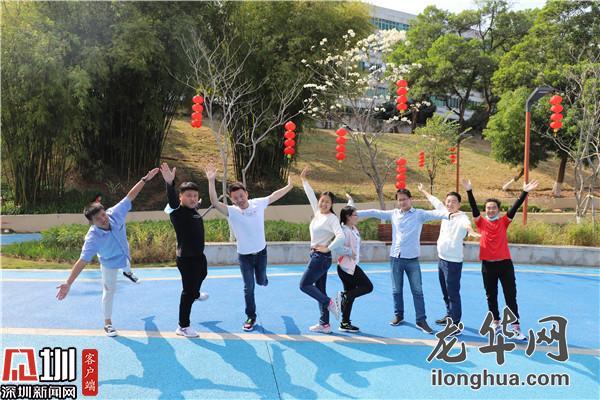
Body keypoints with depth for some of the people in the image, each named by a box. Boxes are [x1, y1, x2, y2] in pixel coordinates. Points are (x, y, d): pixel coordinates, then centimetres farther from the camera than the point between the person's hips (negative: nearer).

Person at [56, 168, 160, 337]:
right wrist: (68, 283, -51)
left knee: (128, 264, 39)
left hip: (124, 255, 5)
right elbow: (82, 261, -46)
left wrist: (145, 179, -34)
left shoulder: (115, 213, -37)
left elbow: (130, 196, -30)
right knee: (109, 291, 7)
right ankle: (108, 323, 27)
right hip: (109, 263, -5)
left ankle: (128, 272, 80)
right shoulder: (93, 238, -45)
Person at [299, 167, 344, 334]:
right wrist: (304, 180, 21)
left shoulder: (332, 218, -13)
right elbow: (311, 196, 18)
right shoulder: (317, 213, 8)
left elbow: (340, 237, -26)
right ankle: (324, 324, 15)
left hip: (321, 257, -8)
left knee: (304, 285, -5)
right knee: (320, 290, 10)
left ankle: (330, 303, -2)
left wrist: (328, 248, -18)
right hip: (316, 256, 8)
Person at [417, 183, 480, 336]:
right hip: (441, 259, 8)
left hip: (453, 261, -8)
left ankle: (456, 325, -2)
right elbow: (435, 201, 24)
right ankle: (449, 316, 37)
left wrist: (471, 232, -63)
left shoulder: (461, 217, -16)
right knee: (445, 292, 21)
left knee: (453, 293, -7)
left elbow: (466, 223, -40)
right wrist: (423, 191, 38)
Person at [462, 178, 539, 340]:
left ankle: (515, 327, 7)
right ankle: (496, 322, 28)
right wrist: (469, 191, -20)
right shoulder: (481, 222, 2)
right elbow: (474, 207, -9)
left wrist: (525, 192, -15)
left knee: (511, 296, 2)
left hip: (505, 263, -1)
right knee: (491, 296, 12)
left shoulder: (504, 221, 3)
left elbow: (515, 207, -6)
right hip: (488, 264, 1)